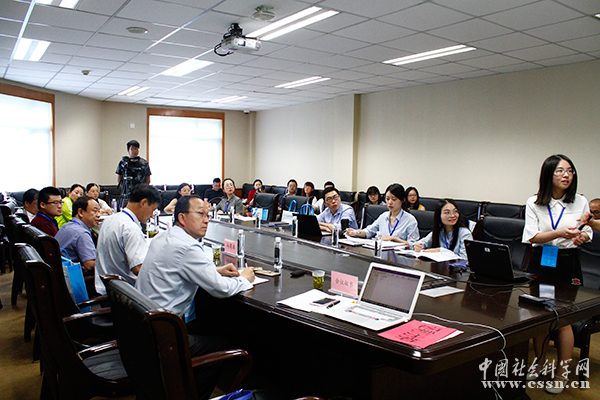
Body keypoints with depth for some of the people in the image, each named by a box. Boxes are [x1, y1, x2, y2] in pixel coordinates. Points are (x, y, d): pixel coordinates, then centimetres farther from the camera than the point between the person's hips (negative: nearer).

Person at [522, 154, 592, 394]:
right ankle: (539, 363, 28)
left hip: (568, 264, 0)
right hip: (540, 262, 1)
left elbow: (587, 232, 10)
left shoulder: (580, 202, 2)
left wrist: (582, 236, -15)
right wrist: (560, 233, -24)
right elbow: (532, 237, -8)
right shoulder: (534, 203, -1)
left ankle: (562, 372, 15)